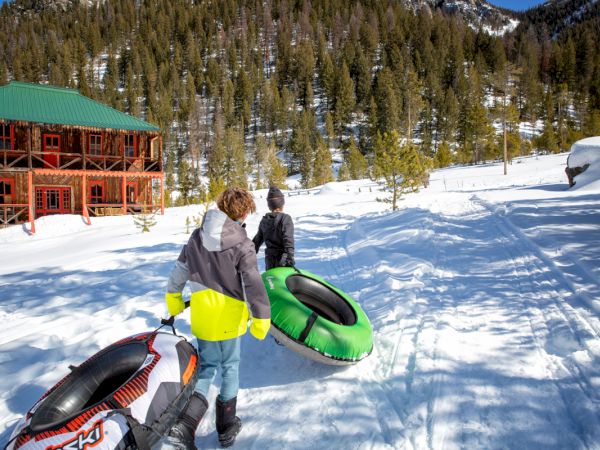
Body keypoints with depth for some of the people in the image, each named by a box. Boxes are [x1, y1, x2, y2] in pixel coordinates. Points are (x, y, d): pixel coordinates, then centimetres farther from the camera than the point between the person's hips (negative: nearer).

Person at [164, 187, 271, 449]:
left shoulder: (197, 238, 1)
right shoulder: (241, 244, -16)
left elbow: (179, 270, 11)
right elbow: (253, 285, -19)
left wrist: (174, 298, 26)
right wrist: (261, 319, -12)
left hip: (202, 316, 4)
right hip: (230, 317, -4)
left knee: (207, 366, 17)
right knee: (230, 366, 15)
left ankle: (184, 425, 1)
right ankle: (226, 427, 29)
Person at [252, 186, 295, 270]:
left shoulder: (264, 220, 5)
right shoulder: (285, 218, -11)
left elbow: (257, 240, 10)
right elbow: (288, 240, -19)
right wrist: (290, 258, -21)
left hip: (269, 258, 6)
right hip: (282, 259, -5)